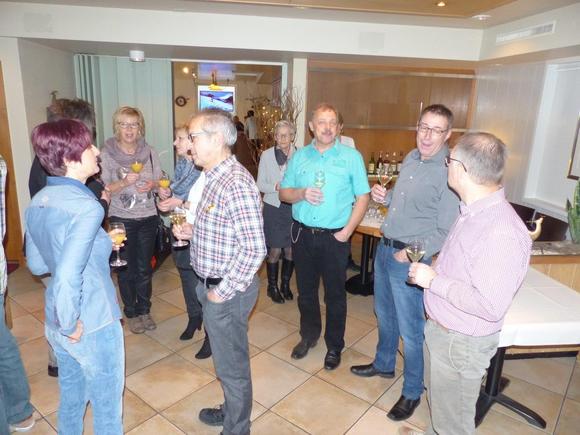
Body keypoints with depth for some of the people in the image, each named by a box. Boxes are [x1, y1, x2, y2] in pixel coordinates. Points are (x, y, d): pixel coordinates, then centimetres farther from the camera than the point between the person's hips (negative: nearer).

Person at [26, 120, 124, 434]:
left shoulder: (37, 203, 1)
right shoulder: (86, 207, -25)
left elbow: (36, 264, 12)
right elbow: (67, 276, -35)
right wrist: (71, 325, -19)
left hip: (54, 323, 8)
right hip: (93, 326, -8)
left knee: (71, 399, 29)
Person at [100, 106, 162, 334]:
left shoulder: (149, 152, 2)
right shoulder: (106, 154, -7)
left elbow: (160, 182, 9)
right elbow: (104, 190, -8)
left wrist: (152, 184, -13)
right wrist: (125, 182, -25)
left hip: (148, 217, 2)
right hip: (121, 219, -2)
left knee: (145, 267, 12)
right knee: (127, 268, 9)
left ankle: (144, 310, 29)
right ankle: (131, 312, 27)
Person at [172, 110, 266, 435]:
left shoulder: (235, 183, -25)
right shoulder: (215, 176, 7)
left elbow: (254, 249, -28)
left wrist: (222, 291, -20)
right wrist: (192, 230, 3)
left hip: (227, 291, -9)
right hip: (213, 285, 9)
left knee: (232, 364, 11)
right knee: (227, 358, 26)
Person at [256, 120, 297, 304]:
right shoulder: (266, 155, -2)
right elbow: (260, 184, -1)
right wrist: (276, 187, -18)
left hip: (293, 208, 1)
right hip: (273, 207, -1)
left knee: (291, 249, 10)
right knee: (275, 250, 5)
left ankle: (285, 284, 32)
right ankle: (272, 286, 26)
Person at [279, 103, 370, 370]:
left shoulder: (351, 157, -5)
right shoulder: (299, 156, 4)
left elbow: (362, 197, -5)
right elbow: (284, 193, 6)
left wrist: (346, 231, -12)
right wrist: (302, 193, -15)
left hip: (335, 237, -3)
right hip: (303, 234, 3)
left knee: (335, 295, 10)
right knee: (305, 291, 17)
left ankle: (334, 346, 29)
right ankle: (308, 336, 39)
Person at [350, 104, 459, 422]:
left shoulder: (448, 173, -18)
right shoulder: (411, 158, 6)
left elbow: (446, 232, -18)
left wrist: (413, 254, -22)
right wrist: (384, 197, -1)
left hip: (409, 260, -8)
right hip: (384, 248, 8)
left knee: (410, 329, 6)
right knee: (384, 315, 24)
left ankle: (412, 392, 28)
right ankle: (383, 364, 47)